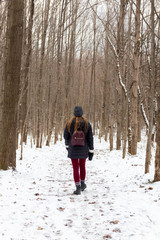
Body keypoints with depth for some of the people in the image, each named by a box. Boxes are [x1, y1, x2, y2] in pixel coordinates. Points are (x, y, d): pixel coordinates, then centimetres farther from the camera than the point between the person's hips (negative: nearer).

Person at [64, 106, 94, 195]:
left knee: (75, 168, 2)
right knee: (82, 166, 21)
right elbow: (90, 138, -5)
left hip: (73, 149, -2)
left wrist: (67, 145, 23)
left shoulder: (69, 123, -8)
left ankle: (78, 188, -4)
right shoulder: (87, 123, -6)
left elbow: (66, 136, 4)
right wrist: (91, 151, 1)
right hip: (83, 149, 2)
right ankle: (82, 183, 38)